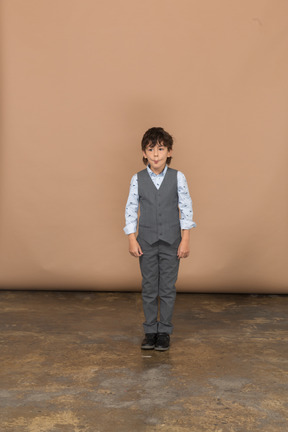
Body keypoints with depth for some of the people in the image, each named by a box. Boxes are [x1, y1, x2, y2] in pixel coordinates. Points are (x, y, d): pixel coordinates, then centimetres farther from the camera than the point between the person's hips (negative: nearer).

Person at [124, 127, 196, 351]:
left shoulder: (178, 177, -4)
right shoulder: (138, 179, -2)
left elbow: (186, 208, -3)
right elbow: (131, 209, 2)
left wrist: (185, 239, -6)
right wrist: (132, 239, -3)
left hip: (171, 242, -1)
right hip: (147, 242, 1)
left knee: (168, 288, 7)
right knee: (149, 288, 9)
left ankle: (164, 332, 19)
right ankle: (150, 331, 21)